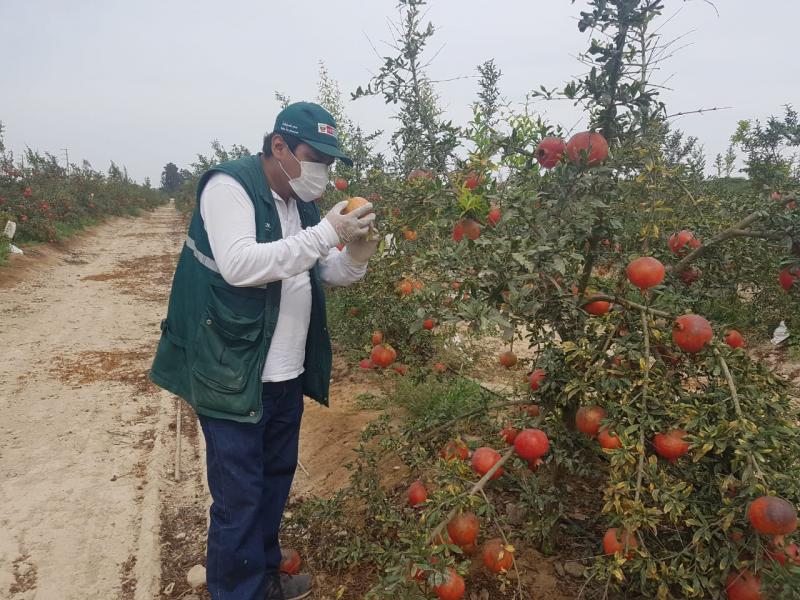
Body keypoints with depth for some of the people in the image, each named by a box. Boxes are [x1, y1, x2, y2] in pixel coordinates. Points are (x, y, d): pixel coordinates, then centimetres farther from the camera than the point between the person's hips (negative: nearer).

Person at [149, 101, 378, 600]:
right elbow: (240, 264, -28)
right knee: (239, 496, 2)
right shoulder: (229, 187, -14)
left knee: (276, 479, 19)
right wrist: (326, 233, -27)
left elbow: (324, 274, 14)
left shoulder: (304, 202, 10)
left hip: (287, 373, 8)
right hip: (232, 375, -8)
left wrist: (355, 257, -7)